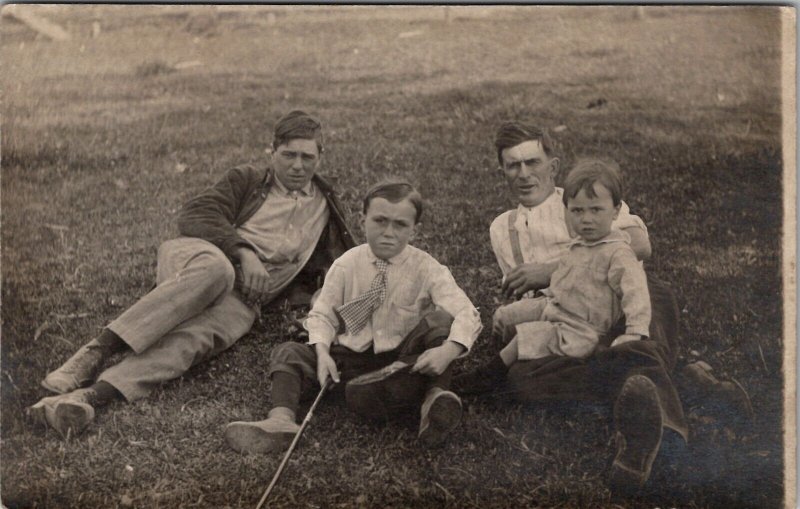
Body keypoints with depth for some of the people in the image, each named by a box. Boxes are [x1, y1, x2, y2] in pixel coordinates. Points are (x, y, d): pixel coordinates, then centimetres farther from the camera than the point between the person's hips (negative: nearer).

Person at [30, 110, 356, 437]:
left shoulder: (325, 208, 26)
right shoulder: (247, 180, 19)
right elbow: (193, 216, 4)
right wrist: (243, 251, -13)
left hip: (242, 298, 1)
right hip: (193, 257, -1)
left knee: (195, 338, -34)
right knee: (215, 267, -40)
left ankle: (92, 395, -54)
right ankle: (96, 351, -42)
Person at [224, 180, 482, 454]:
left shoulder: (427, 269, -9)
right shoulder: (346, 265, -2)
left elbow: (466, 314, -18)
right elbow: (322, 314, 2)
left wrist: (448, 351, -38)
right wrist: (323, 353, -19)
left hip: (402, 361, -2)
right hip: (352, 355, 3)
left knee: (439, 318, -26)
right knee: (287, 353, -15)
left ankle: (436, 395, -33)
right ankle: (281, 419, -37)